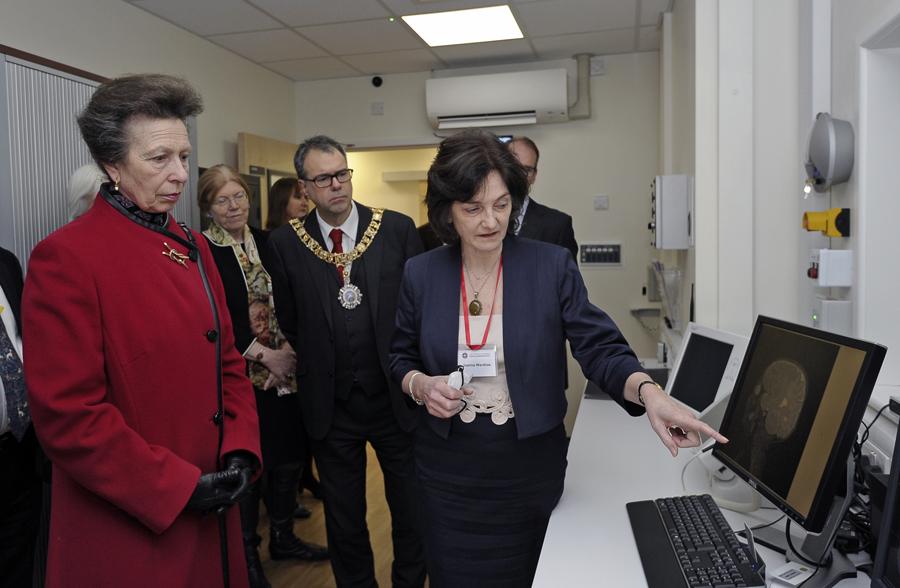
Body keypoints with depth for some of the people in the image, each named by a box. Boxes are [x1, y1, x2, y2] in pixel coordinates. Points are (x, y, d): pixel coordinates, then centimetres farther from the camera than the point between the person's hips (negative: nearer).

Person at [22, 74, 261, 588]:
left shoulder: (195, 248, 5)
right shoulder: (65, 257, -16)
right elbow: (67, 414, -19)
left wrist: (241, 451, -4)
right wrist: (178, 487, -17)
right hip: (128, 531, -6)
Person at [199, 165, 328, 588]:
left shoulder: (266, 241, 7)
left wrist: (289, 348, -6)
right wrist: (261, 354, -14)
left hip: (282, 370, 5)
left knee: (290, 455, 12)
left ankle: (283, 537, 35)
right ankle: (247, 553, 26)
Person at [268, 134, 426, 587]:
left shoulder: (398, 229, -6)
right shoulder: (286, 243, -4)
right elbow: (288, 323, 6)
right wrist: (313, 367, 5)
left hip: (396, 397, 0)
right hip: (329, 405, 1)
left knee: (412, 512, 15)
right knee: (344, 520, 17)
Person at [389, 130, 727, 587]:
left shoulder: (552, 266, -10)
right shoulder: (420, 274, -4)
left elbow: (599, 347, -14)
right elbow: (401, 357, 8)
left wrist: (649, 392, -32)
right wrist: (421, 386, -14)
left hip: (530, 465, -1)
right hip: (448, 468, 1)